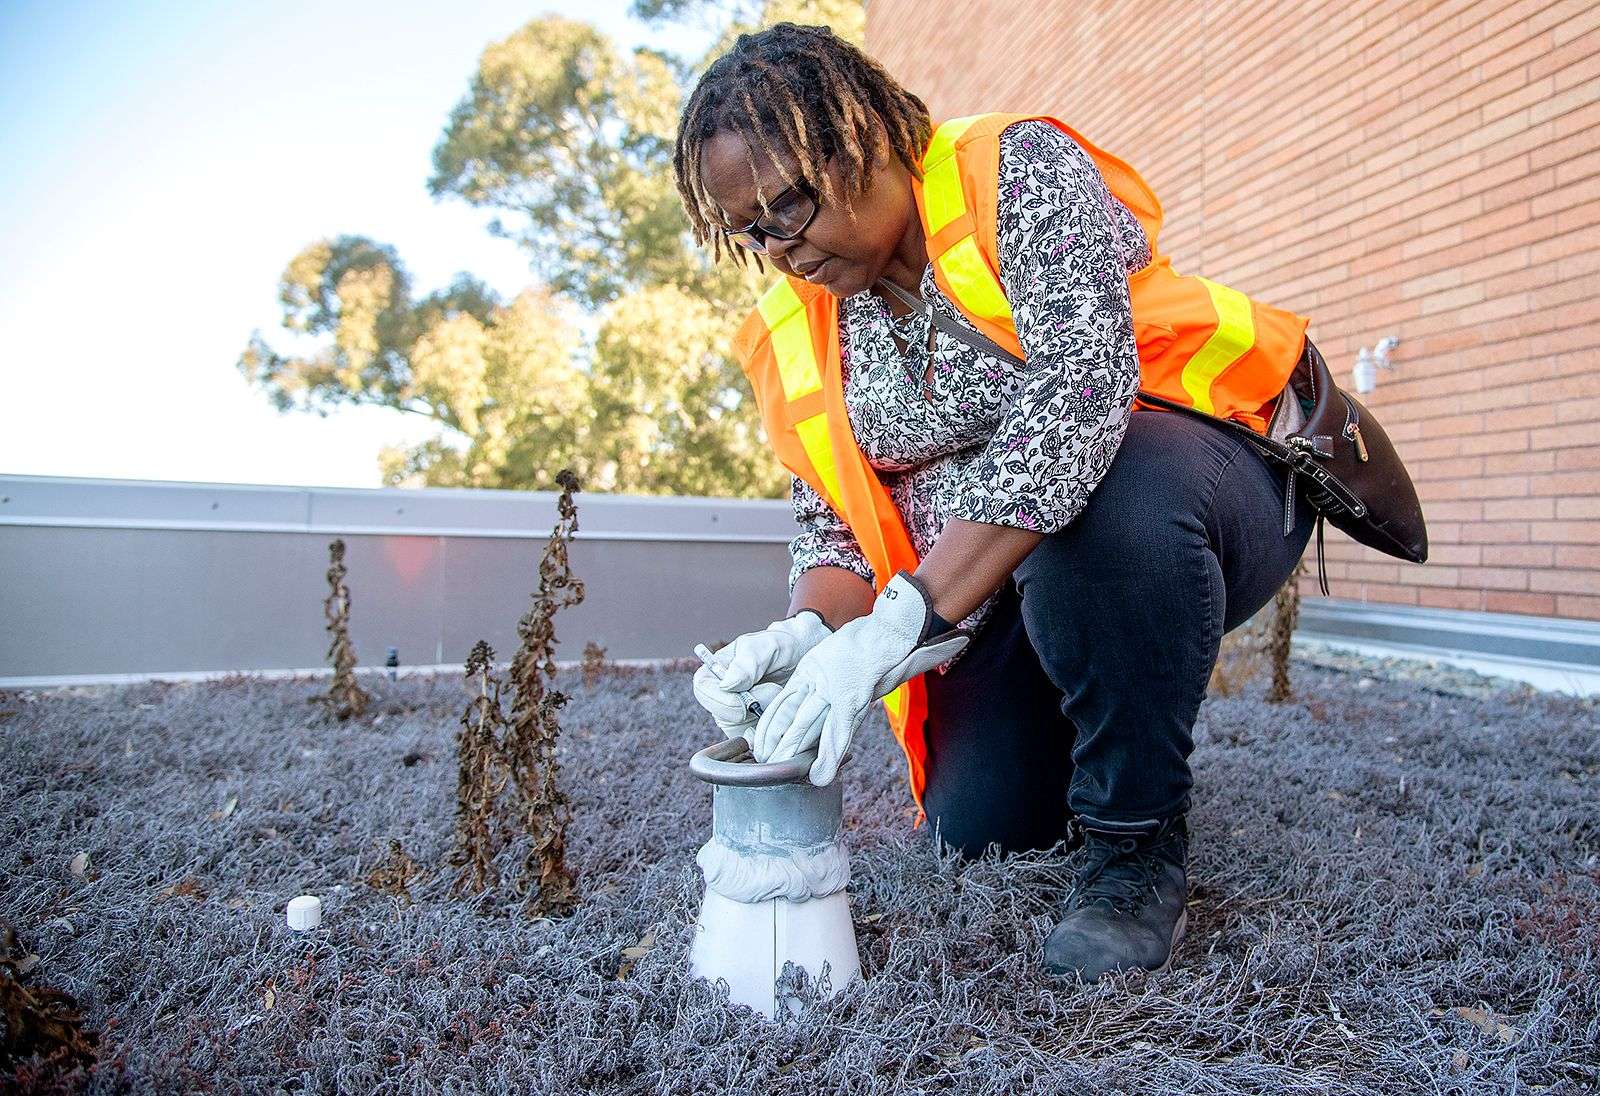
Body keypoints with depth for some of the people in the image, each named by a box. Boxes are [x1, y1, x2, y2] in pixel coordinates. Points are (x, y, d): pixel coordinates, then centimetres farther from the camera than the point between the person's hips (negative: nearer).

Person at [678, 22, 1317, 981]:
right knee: (976, 825, -6)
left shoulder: (1017, 171, -16)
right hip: (1011, 583, 5)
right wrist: (806, 631, -24)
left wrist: (895, 628, -38)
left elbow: (1076, 401, -32)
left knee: (1113, 503, -38)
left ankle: (1136, 838, -15)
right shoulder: (801, 328, 2)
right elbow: (832, 526, 0)